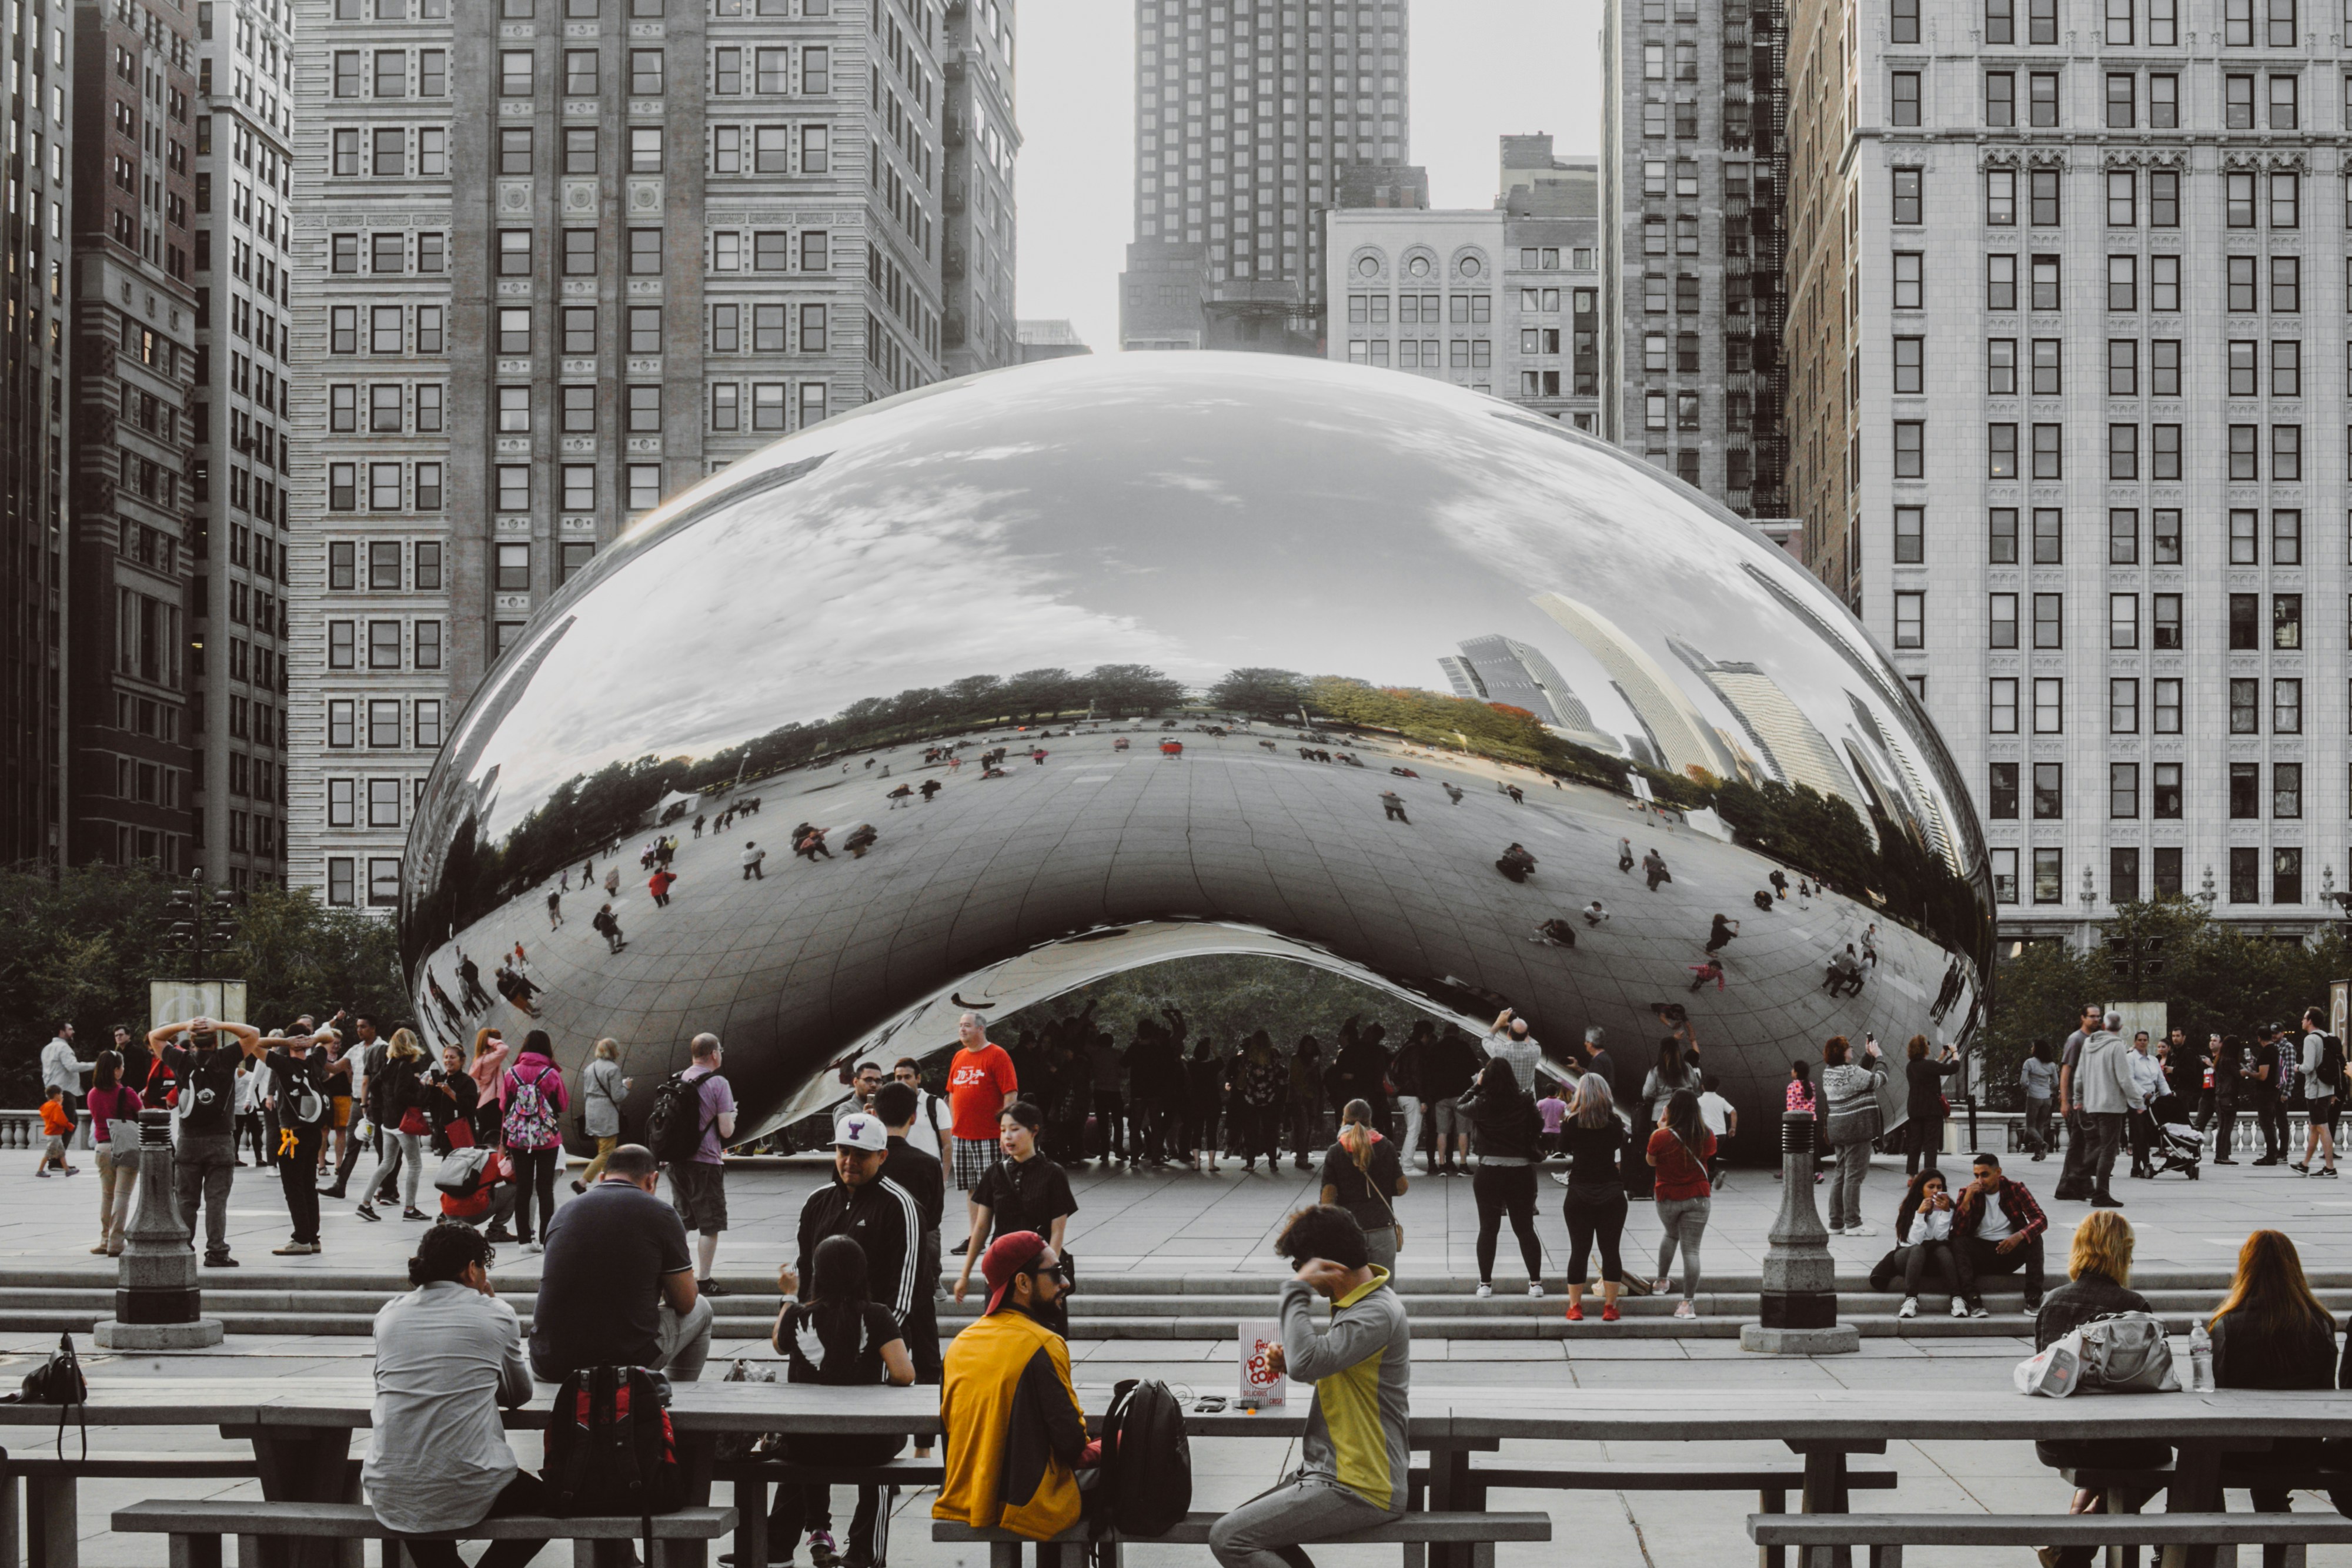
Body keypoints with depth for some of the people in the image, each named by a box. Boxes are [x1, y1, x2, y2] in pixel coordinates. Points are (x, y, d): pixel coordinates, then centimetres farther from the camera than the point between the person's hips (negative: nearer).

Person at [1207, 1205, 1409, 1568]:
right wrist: (1290, 1362, 7)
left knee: (1229, 1538, -15)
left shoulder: (1377, 1314, -21)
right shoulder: (1358, 1302, 12)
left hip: (1360, 1492, -11)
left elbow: (1307, 1362, -34)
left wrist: (1296, 1290, -23)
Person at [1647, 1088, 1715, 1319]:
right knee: (1691, 1249, 0)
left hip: (1668, 1198, 0)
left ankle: (1662, 1281, 35)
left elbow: (1651, 1161, 0)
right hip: (1698, 1198, 0)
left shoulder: (1661, 1137, -17)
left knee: (1671, 1234, 30)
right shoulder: (1706, 1136, -8)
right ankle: (1688, 1303, -5)